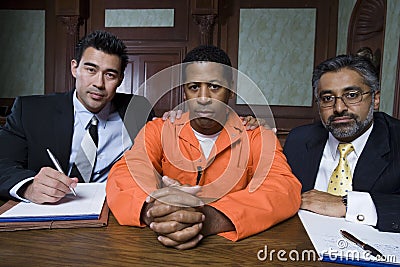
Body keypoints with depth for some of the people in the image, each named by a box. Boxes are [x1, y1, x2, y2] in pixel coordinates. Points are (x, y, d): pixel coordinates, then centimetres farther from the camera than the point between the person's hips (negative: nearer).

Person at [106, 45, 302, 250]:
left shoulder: (257, 137, -3)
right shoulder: (157, 131, 1)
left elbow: (286, 189, -17)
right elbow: (122, 177, -10)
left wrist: (212, 219, -33)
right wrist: (151, 210, -34)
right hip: (163, 248, 1)